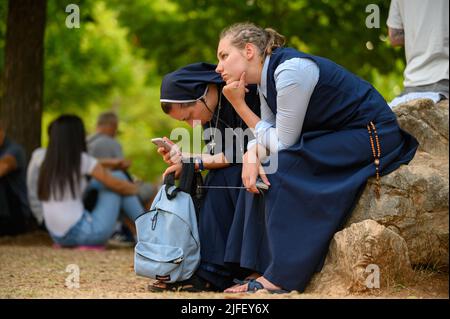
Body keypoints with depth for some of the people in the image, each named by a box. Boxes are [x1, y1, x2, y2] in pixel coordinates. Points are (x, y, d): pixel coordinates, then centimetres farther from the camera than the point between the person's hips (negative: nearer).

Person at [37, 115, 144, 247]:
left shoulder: (48, 164, 6)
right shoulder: (82, 160, -11)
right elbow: (117, 185, 0)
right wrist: (135, 189, 20)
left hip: (60, 238, 7)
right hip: (83, 233, -7)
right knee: (118, 176, 8)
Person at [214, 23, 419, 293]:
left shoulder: (290, 71, -23)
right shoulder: (266, 76, 6)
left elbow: (283, 143, -19)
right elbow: (266, 136, 3)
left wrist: (240, 105, -13)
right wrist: (251, 154, -19)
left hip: (374, 136, -9)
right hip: (337, 137, 9)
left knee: (284, 166, -23)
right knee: (259, 170, -1)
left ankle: (281, 278, -20)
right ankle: (259, 267, 0)